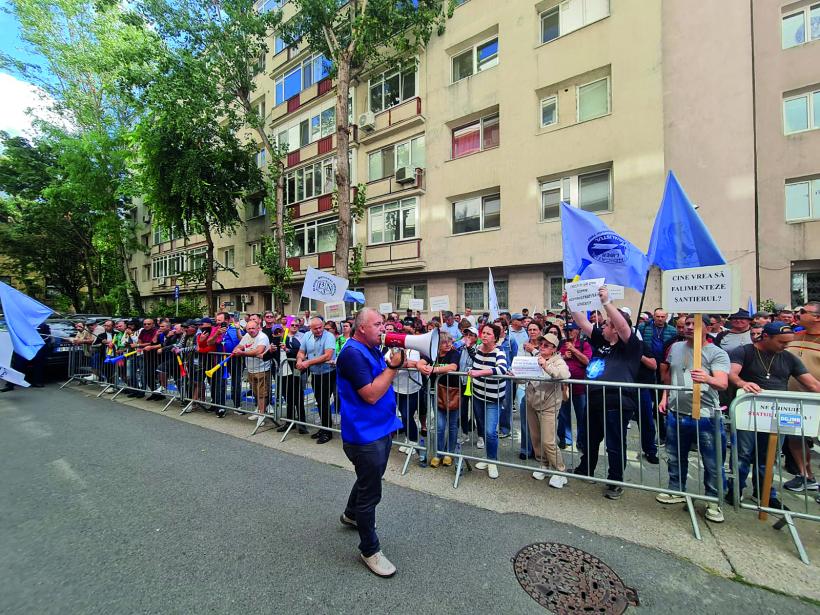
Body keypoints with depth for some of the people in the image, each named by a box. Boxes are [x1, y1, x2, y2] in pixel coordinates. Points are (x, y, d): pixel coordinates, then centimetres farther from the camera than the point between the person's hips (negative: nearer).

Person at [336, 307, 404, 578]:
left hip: (381, 428, 10)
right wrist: (393, 366, -23)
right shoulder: (353, 353, -23)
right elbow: (371, 395, -26)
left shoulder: (373, 349, 7)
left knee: (370, 478, 29)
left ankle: (350, 514, 54)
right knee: (370, 492, 6)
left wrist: (395, 362, -2)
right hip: (365, 434, -10)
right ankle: (369, 550, 27)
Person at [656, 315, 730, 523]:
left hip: (706, 416, -5)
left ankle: (714, 500, 26)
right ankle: (677, 491, 35)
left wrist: (707, 379, -44)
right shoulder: (675, 347, 7)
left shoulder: (717, 353, -9)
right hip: (676, 413, 5)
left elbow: (723, 383, -23)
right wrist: (665, 397, 11)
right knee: (676, 457, 18)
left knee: (713, 463, 7)